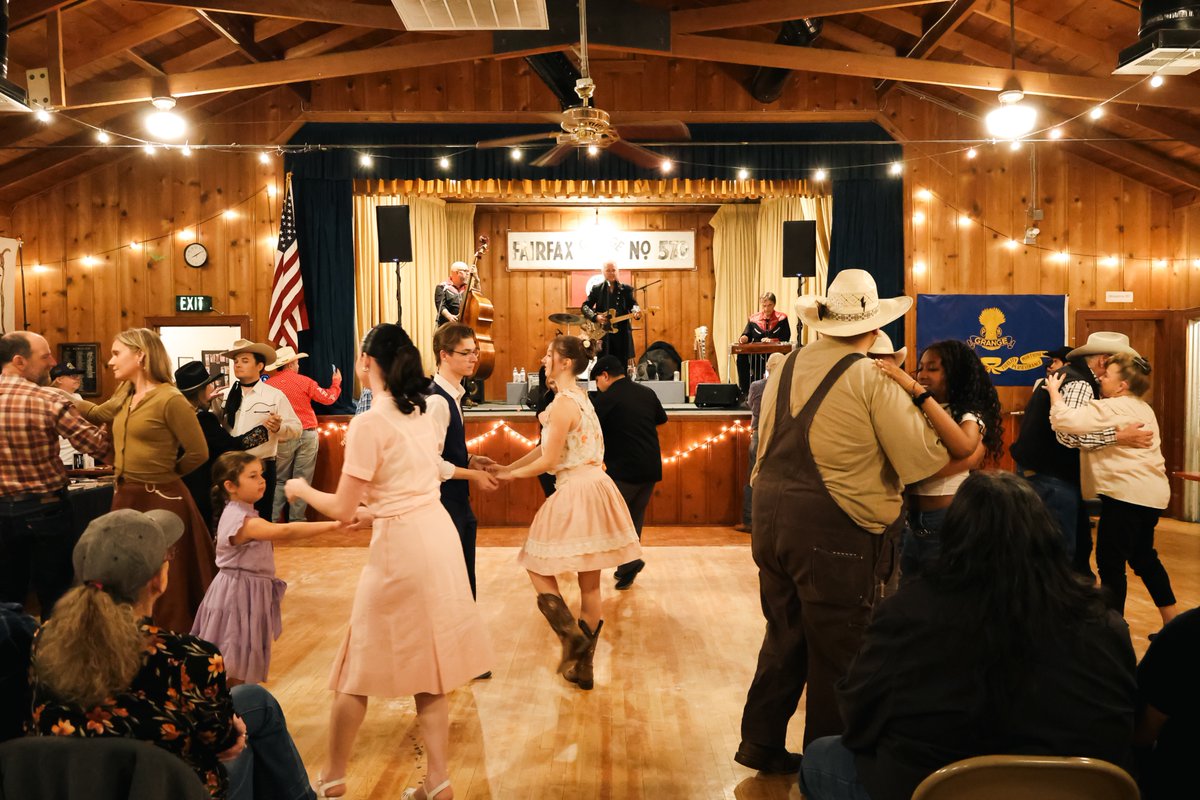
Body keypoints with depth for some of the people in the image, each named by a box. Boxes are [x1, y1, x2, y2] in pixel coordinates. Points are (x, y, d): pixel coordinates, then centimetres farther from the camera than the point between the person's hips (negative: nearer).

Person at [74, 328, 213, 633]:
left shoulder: (169, 399, -15)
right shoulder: (124, 397, 9)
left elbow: (198, 452, -11)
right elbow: (95, 414, 30)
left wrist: (165, 473, 3)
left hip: (161, 500, -8)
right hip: (125, 497, 8)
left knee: (164, 584, 3)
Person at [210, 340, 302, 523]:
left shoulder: (275, 395, -4)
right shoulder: (225, 395, 7)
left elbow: (296, 428, -8)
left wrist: (278, 428, -28)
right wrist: (211, 405, -7)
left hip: (262, 468, -3)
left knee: (260, 519, 7)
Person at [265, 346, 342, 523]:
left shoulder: (269, 384, -5)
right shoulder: (304, 382, -5)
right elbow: (328, 398, 4)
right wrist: (336, 384, 21)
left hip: (282, 437, 1)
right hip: (308, 435, -1)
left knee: (280, 480, 11)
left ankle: (273, 519, 8)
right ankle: (296, 521, 8)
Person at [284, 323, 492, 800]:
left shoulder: (369, 424, -14)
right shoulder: (421, 414, 9)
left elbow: (341, 509, -11)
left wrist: (302, 490, 8)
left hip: (400, 549, -7)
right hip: (438, 535, 7)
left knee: (360, 670, 10)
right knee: (427, 666, 14)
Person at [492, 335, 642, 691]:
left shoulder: (564, 403, -15)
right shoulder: (578, 397, 13)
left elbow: (547, 461, -15)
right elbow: (547, 447, 16)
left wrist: (512, 475, 0)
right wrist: (508, 466, 14)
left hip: (576, 494, -9)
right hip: (595, 489, 9)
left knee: (538, 568, 7)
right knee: (590, 584, 12)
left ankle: (572, 635, -1)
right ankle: (582, 667, 21)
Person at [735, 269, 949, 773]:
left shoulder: (787, 366, 7)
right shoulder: (872, 378, -12)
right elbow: (920, 460, -10)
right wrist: (920, 406, 5)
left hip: (771, 517, 7)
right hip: (835, 530, -6)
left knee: (784, 637, 20)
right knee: (837, 654, 8)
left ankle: (761, 744, 31)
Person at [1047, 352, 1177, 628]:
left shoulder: (1110, 408, -14)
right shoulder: (1142, 408, 17)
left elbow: (1066, 421, -26)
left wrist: (1054, 391, -11)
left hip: (1127, 493, -10)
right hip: (1151, 491, 10)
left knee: (1110, 563, -4)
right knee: (1143, 557, 21)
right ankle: (1172, 621, 27)